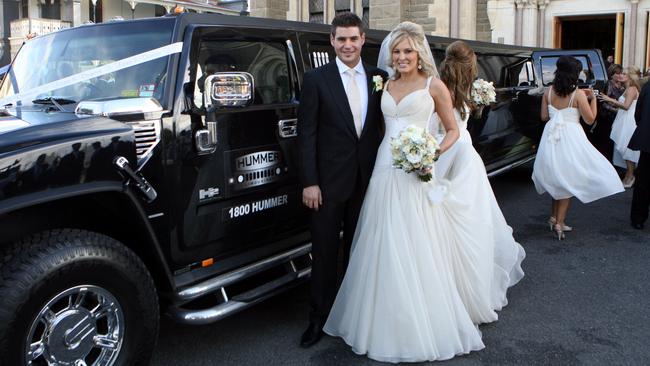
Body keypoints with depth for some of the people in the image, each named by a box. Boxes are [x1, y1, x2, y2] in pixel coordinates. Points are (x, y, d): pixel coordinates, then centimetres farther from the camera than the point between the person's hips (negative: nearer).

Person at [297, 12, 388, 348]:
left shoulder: (379, 78, 5)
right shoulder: (316, 79, -5)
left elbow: (385, 127, 9)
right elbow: (306, 134, -7)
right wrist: (309, 182, -12)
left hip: (367, 180, 3)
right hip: (329, 181, -3)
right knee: (324, 251, 6)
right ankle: (319, 317, 20)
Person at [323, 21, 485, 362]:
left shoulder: (433, 85, 1)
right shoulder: (386, 86, 14)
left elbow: (453, 130, 6)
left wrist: (434, 154, -13)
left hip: (416, 173, -5)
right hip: (384, 171, 5)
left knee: (417, 253, -2)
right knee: (383, 252, 8)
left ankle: (426, 328, 13)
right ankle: (386, 324, 21)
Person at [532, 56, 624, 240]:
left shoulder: (549, 92, 0)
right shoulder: (578, 94, -12)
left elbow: (544, 116, 6)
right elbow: (590, 119, -6)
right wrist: (593, 98, 4)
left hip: (552, 137, 4)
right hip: (570, 137, -4)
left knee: (558, 178, 20)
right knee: (568, 179, 7)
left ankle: (554, 217, 24)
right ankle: (559, 222, 5)